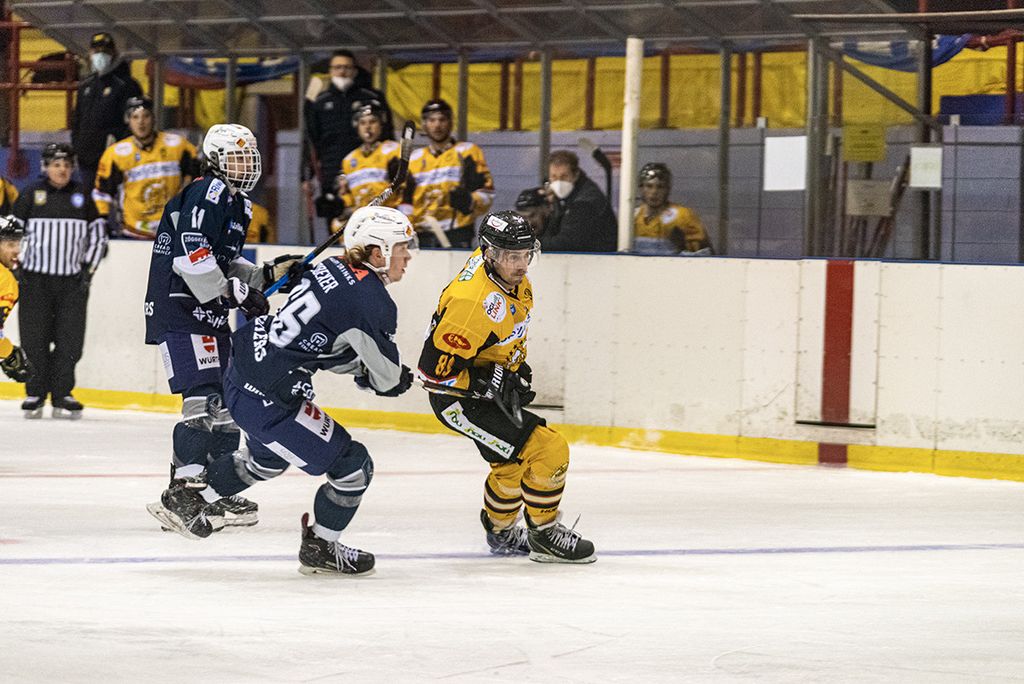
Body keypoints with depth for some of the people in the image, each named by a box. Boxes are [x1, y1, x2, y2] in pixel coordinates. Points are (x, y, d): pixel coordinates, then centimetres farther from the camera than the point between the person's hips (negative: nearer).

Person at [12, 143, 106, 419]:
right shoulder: (31, 195, 1)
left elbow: (98, 234, 14)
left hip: (73, 282, 2)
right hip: (35, 279, -2)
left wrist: (88, 268, 5)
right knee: (35, 339, -3)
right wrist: (17, 267, -3)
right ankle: (35, 394, 6)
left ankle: (62, 395, 6)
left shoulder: (82, 196, 7)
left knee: (70, 341, -2)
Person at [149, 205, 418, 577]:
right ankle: (320, 548, 21)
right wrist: (397, 379, 17)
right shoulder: (373, 304, -19)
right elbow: (386, 378, -5)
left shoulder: (333, 268, 6)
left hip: (244, 362, 9)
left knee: (267, 458, 36)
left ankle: (186, 498, 48)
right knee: (352, 466, 4)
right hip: (269, 398, -9)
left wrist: (360, 368, 20)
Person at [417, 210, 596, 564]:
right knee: (548, 451, -15)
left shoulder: (507, 271, -5)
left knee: (511, 462, 28)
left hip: (491, 383, 10)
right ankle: (544, 535, 2)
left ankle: (501, 532, 51)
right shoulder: (474, 302, -34)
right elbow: (434, 368, -31)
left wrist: (517, 366, 13)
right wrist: (491, 385, -29)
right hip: (459, 399, -10)